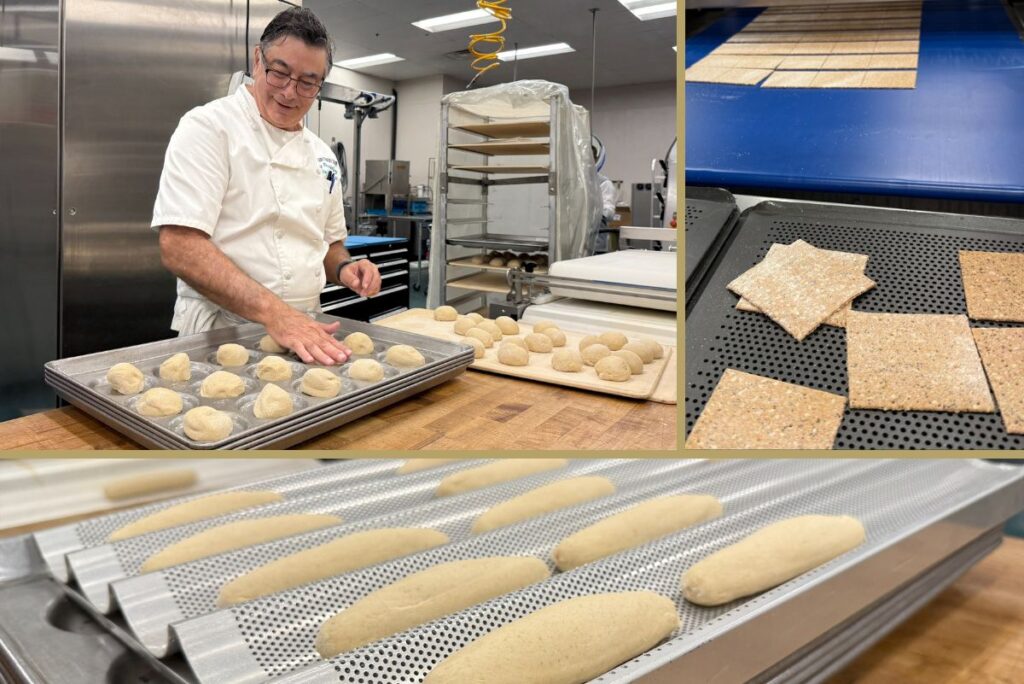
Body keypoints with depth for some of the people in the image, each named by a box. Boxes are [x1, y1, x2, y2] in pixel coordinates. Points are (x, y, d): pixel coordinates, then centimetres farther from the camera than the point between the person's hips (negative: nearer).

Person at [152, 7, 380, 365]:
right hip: (220, 336, -5)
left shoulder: (321, 154, 11)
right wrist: (274, 313, -28)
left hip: (303, 332, 5)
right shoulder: (208, 127, -7)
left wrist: (344, 268, -1)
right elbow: (179, 247, -18)